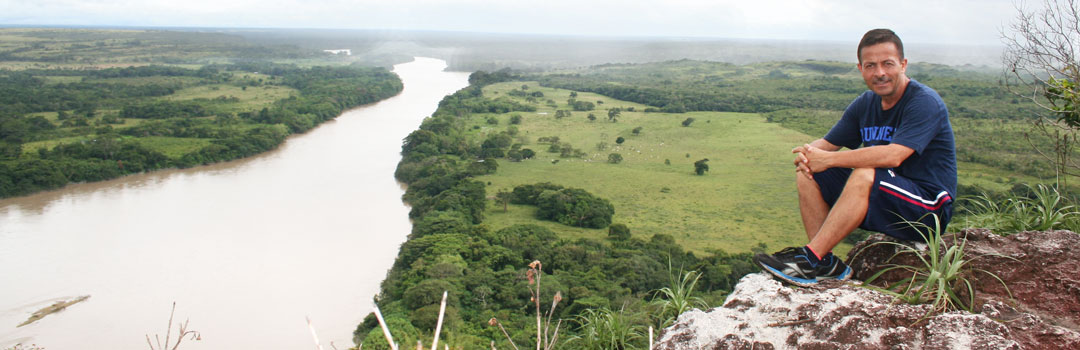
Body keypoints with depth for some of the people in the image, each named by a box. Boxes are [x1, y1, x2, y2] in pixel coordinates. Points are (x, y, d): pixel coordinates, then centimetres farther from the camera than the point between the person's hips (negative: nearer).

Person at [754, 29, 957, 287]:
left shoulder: (925, 102, -16)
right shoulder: (864, 105, 6)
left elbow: (893, 156, -31)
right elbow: (827, 143, 8)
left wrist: (828, 159, -26)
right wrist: (807, 153, -18)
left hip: (929, 206, -7)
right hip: (880, 199, 7)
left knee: (865, 174, -35)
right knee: (806, 175, -8)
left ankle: (811, 259, -32)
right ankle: (825, 263, -16)